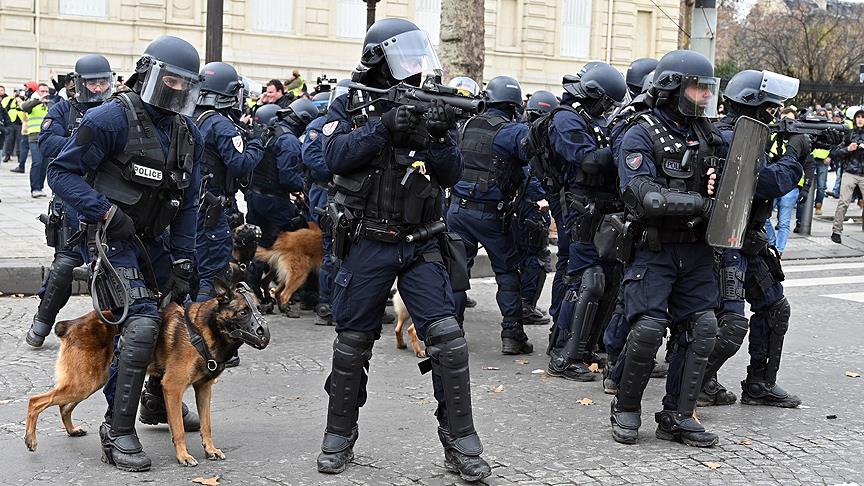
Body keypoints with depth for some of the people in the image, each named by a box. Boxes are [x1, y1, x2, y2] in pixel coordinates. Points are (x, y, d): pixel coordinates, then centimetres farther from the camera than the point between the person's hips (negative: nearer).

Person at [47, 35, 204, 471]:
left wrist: (182, 264, 6)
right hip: (114, 239, -8)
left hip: (156, 241, 8)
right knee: (142, 325, -21)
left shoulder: (188, 133, 7)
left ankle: (159, 398, 41)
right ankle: (117, 432, -11)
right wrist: (105, 211, -24)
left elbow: (187, 205, 10)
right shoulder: (112, 119, -15)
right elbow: (62, 172, -14)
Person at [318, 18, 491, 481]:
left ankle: (460, 445, 1)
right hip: (367, 246, -1)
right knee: (352, 343, 8)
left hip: (420, 246, 1)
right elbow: (336, 156, -15)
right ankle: (339, 437, 25)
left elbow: (450, 176, -2)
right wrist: (383, 127, -26)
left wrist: (438, 139, -21)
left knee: (447, 338, -8)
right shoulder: (350, 104, 0)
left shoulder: (429, 105, 3)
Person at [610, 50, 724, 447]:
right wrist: (699, 201, -24)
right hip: (654, 248, -6)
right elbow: (643, 198, -19)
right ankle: (626, 410, 6)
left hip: (695, 250, 6)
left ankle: (677, 416, 9)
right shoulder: (641, 136, -7)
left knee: (703, 328, -1)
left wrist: (721, 185, -3)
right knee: (648, 328, -15)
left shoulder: (706, 134, 12)